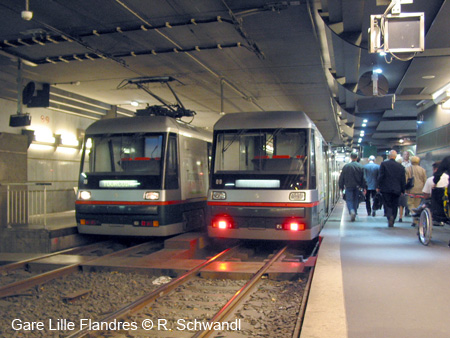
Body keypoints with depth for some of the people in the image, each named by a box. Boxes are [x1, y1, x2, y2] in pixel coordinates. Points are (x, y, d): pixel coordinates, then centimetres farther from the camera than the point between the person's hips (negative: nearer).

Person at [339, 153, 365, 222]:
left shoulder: (346, 166, -3)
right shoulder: (360, 167, 0)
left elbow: (341, 178, 0)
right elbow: (363, 178, 0)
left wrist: (341, 187, 8)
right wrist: (363, 187, 5)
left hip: (348, 187, -2)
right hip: (357, 187, 2)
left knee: (349, 200, 1)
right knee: (355, 200, 12)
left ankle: (352, 211, -25)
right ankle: (354, 215, 16)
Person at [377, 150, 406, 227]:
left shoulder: (383, 164, -4)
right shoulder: (401, 166, 5)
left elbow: (381, 176, -8)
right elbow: (403, 180, 7)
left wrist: (378, 187, -1)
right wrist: (402, 191, 13)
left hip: (386, 189, -2)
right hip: (396, 190, 3)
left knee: (387, 204, 2)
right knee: (394, 205, 11)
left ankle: (389, 216, -24)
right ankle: (392, 222, 13)